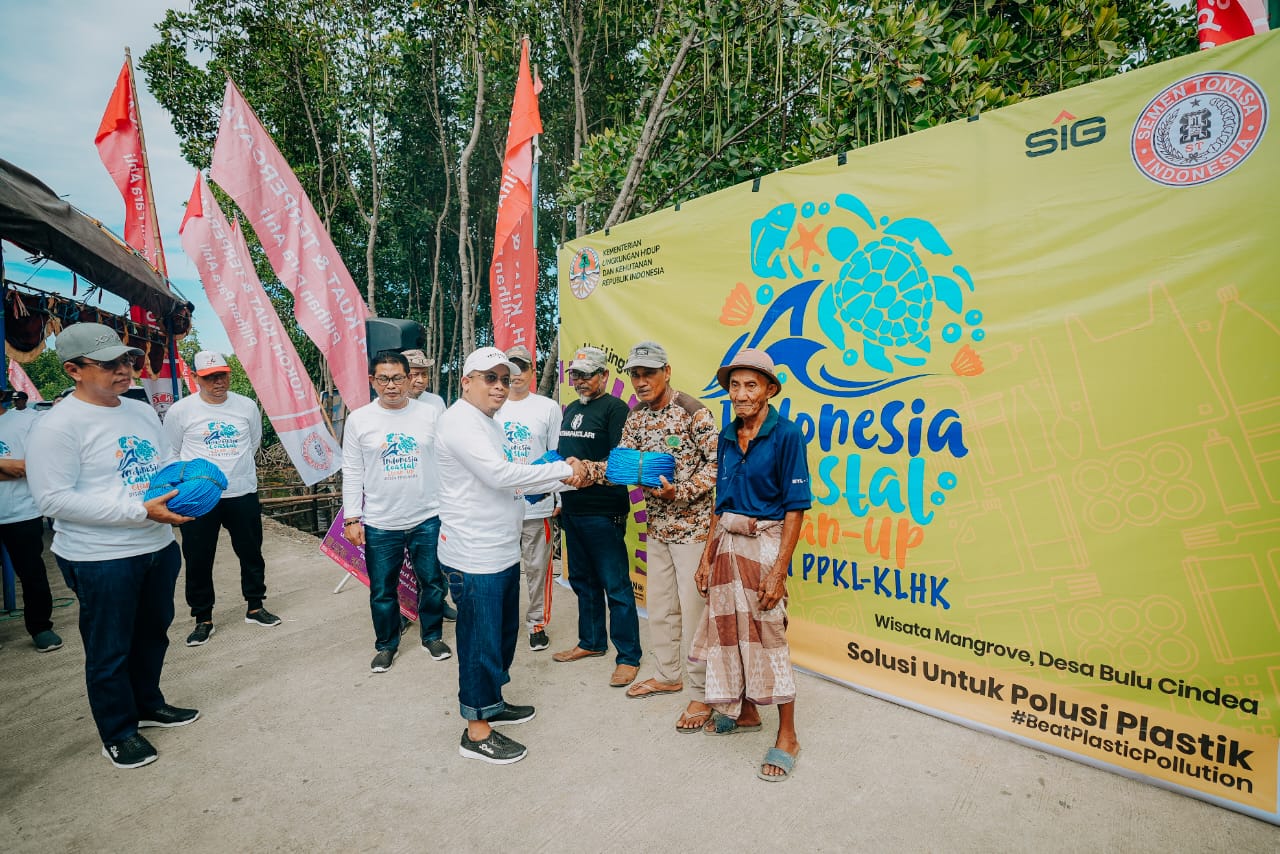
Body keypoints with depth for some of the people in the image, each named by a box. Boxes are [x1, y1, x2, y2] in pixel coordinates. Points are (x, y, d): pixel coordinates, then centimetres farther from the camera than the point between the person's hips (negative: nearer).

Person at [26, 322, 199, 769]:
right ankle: (118, 732, 27)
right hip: (101, 560, -7)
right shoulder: (58, 425, -16)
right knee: (110, 650, 9)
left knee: (153, 634, 22)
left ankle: (148, 704, 42)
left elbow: (167, 463, 18)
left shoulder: (142, 411, 7)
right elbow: (53, 498, -20)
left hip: (159, 547, 7)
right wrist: (139, 511, -26)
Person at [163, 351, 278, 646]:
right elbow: (171, 454, 5)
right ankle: (203, 619, 22)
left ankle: (255, 607, 29)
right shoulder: (180, 411, -5)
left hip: (243, 493, 2)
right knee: (198, 560, 6)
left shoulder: (247, 406, 2)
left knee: (251, 553, 12)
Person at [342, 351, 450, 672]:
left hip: (428, 519, 0)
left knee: (433, 583, 13)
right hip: (380, 524, 0)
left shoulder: (432, 411, -3)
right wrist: (352, 518, -1)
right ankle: (386, 643, 34)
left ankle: (432, 636, 35)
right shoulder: (359, 419, -2)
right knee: (382, 591, 12)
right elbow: (352, 473, 3)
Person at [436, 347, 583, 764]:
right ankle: (476, 730, 17)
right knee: (481, 639, 1)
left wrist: (561, 478, 5)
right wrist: (563, 470, -20)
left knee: (503, 631, 21)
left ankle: (491, 702, 39)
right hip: (475, 557, -10)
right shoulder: (461, 421, -17)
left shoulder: (488, 423, 16)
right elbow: (500, 474, -28)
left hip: (502, 552, 10)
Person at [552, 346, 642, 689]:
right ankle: (591, 642, 34)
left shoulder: (615, 408, -9)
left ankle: (628, 657, 9)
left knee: (616, 585, -2)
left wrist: (587, 469, -28)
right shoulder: (570, 410, 16)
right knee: (582, 580, 18)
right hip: (572, 510, 9)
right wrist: (562, 499, 18)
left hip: (603, 512, -8)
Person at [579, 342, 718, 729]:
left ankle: (702, 693, 12)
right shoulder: (636, 418, 7)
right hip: (657, 525, 7)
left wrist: (681, 491, -26)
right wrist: (585, 468, -15)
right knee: (659, 603, 16)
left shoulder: (693, 412, -14)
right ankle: (667, 675, 35)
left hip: (693, 525, -7)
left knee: (693, 607, -3)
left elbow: (718, 463, -15)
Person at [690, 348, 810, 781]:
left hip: (764, 544, -6)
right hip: (726, 543, 6)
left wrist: (779, 570, -17)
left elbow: (795, 509, -13)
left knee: (767, 635, -1)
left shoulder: (786, 435, -12)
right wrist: (707, 557, 10)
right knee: (728, 628, 14)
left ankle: (787, 737, 16)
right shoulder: (728, 437, 7)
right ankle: (744, 712, 35)